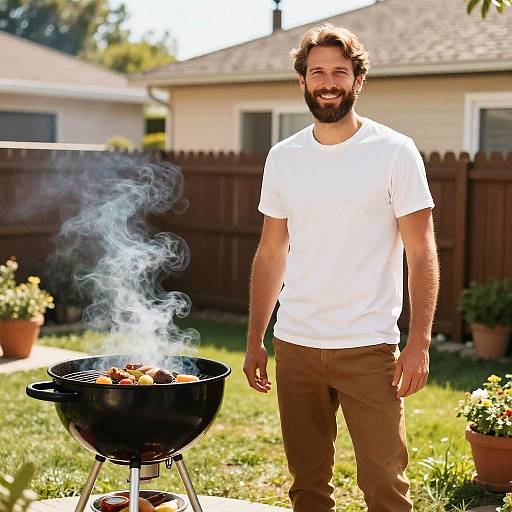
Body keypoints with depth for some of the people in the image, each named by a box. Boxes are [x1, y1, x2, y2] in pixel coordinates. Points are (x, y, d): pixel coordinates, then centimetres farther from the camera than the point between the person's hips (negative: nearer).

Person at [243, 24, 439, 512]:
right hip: (294, 345, 4)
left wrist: (419, 342, -13)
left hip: (369, 347, -4)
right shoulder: (282, 157, 7)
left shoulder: (395, 152, -4)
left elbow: (421, 254, -5)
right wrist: (254, 339, 10)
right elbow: (270, 253, 13)